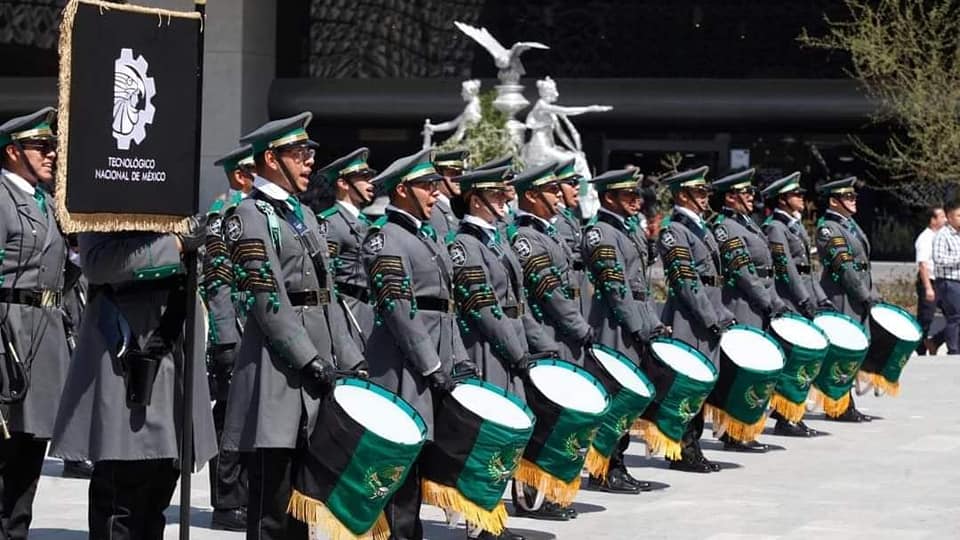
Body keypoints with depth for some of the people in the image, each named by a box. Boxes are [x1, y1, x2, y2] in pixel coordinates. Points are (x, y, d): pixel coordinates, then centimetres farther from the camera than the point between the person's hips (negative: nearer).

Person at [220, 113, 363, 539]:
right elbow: (267, 301, -16)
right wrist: (311, 361, -19)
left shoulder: (304, 216, 19)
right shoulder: (250, 216, -8)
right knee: (272, 499, -5)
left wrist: (349, 360, 10)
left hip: (316, 365, 8)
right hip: (278, 368, -8)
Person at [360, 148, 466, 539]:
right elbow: (398, 310, -16)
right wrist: (431, 366, -17)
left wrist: (457, 359, 13)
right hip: (405, 360, -9)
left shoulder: (429, 235, 18)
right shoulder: (384, 239, -10)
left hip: (436, 355, 9)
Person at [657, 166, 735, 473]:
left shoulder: (702, 228, 18)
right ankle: (683, 451, 0)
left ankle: (692, 447, 16)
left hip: (708, 318, 9)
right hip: (688, 321, -9)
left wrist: (724, 316, 14)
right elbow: (686, 283, -16)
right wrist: (712, 319, -17)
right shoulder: (674, 231, -10)